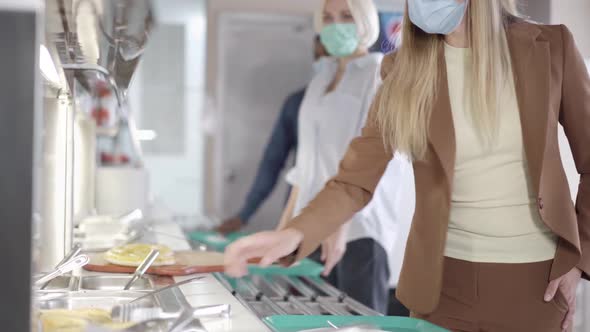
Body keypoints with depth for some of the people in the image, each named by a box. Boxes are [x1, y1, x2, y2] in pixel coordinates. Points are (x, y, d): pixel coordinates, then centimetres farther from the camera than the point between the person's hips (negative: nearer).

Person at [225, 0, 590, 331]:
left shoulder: (551, 47, -5)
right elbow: (356, 179, -8)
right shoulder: (405, 69, -4)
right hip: (445, 279, 1)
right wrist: (294, 235, -25)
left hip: (536, 279, 0)